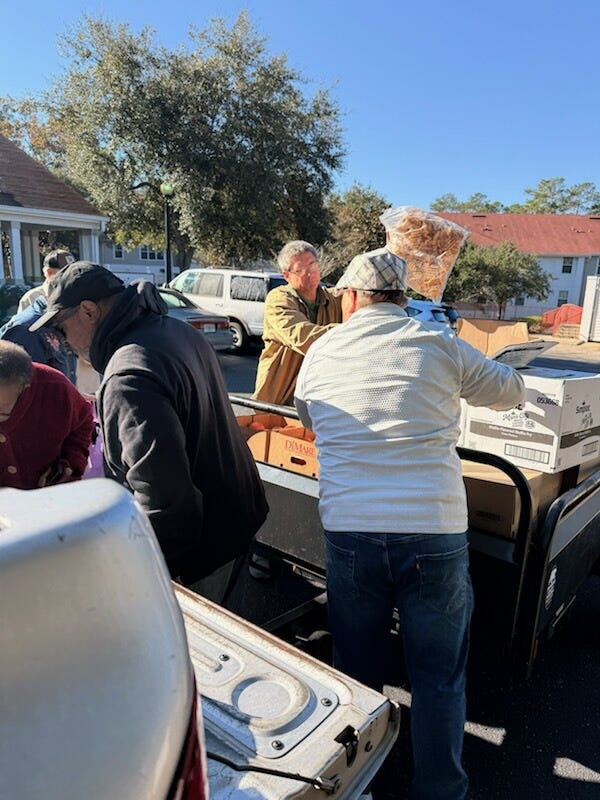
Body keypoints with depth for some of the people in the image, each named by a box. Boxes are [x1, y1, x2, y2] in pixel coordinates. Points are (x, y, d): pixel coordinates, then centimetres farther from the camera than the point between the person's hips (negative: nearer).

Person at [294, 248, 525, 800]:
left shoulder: (320, 351, 6)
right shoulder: (438, 345, 1)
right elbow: (511, 390, 15)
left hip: (349, 528, 2)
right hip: (434, 530, -1)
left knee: (356, 667, 22)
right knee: (439, 674, 17)